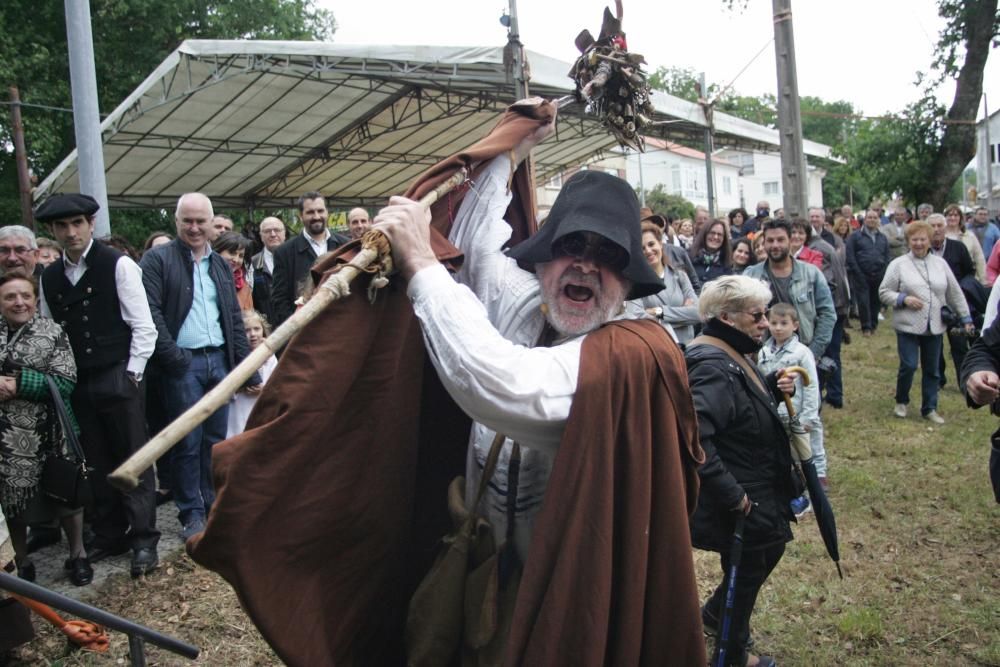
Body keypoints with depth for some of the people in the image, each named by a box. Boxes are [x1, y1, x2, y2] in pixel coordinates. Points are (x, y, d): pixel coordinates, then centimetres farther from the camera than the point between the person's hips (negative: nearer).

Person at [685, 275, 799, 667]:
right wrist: (732, 495, -29)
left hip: (760, 492, 10)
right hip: (739, 503, -10)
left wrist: (774, 388, -3)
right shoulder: (712, 366, -28)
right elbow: (696, 439, -37)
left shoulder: (731, 355, 4)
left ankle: (714, 614, 46)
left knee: (769, 551, 26)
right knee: (745, 572, 10)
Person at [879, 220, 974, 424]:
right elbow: (884, 292, -2)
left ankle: (929, 409, 21)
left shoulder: (940, 264, 9)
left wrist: (965, 317, 13)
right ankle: (901, 402, 18)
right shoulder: (898, 264, -2)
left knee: (932, 370, 9)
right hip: (908, 326, -4)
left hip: (934, 327, 4)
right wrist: (904, 299, -17)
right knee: (908, 366, -7)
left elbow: (955, 293, 13)